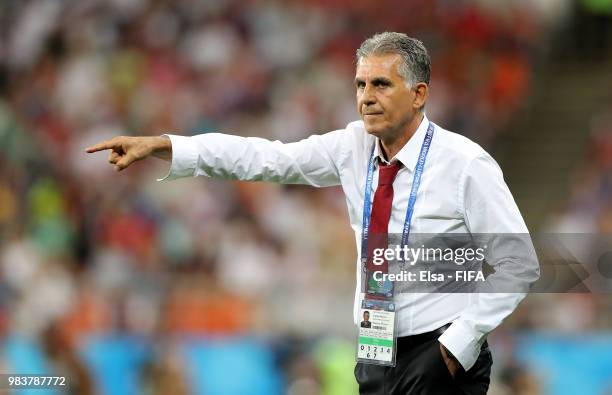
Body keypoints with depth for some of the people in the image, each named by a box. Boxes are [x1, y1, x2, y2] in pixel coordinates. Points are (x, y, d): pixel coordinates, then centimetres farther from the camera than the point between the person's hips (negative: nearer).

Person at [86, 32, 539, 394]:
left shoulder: (466, 164, -12)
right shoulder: (354, 147, 3)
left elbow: (519, 266, -9)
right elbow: (263, 158, -4)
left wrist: (459, 343, -15)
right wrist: (159, 145, -13)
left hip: (442, 357, -5)